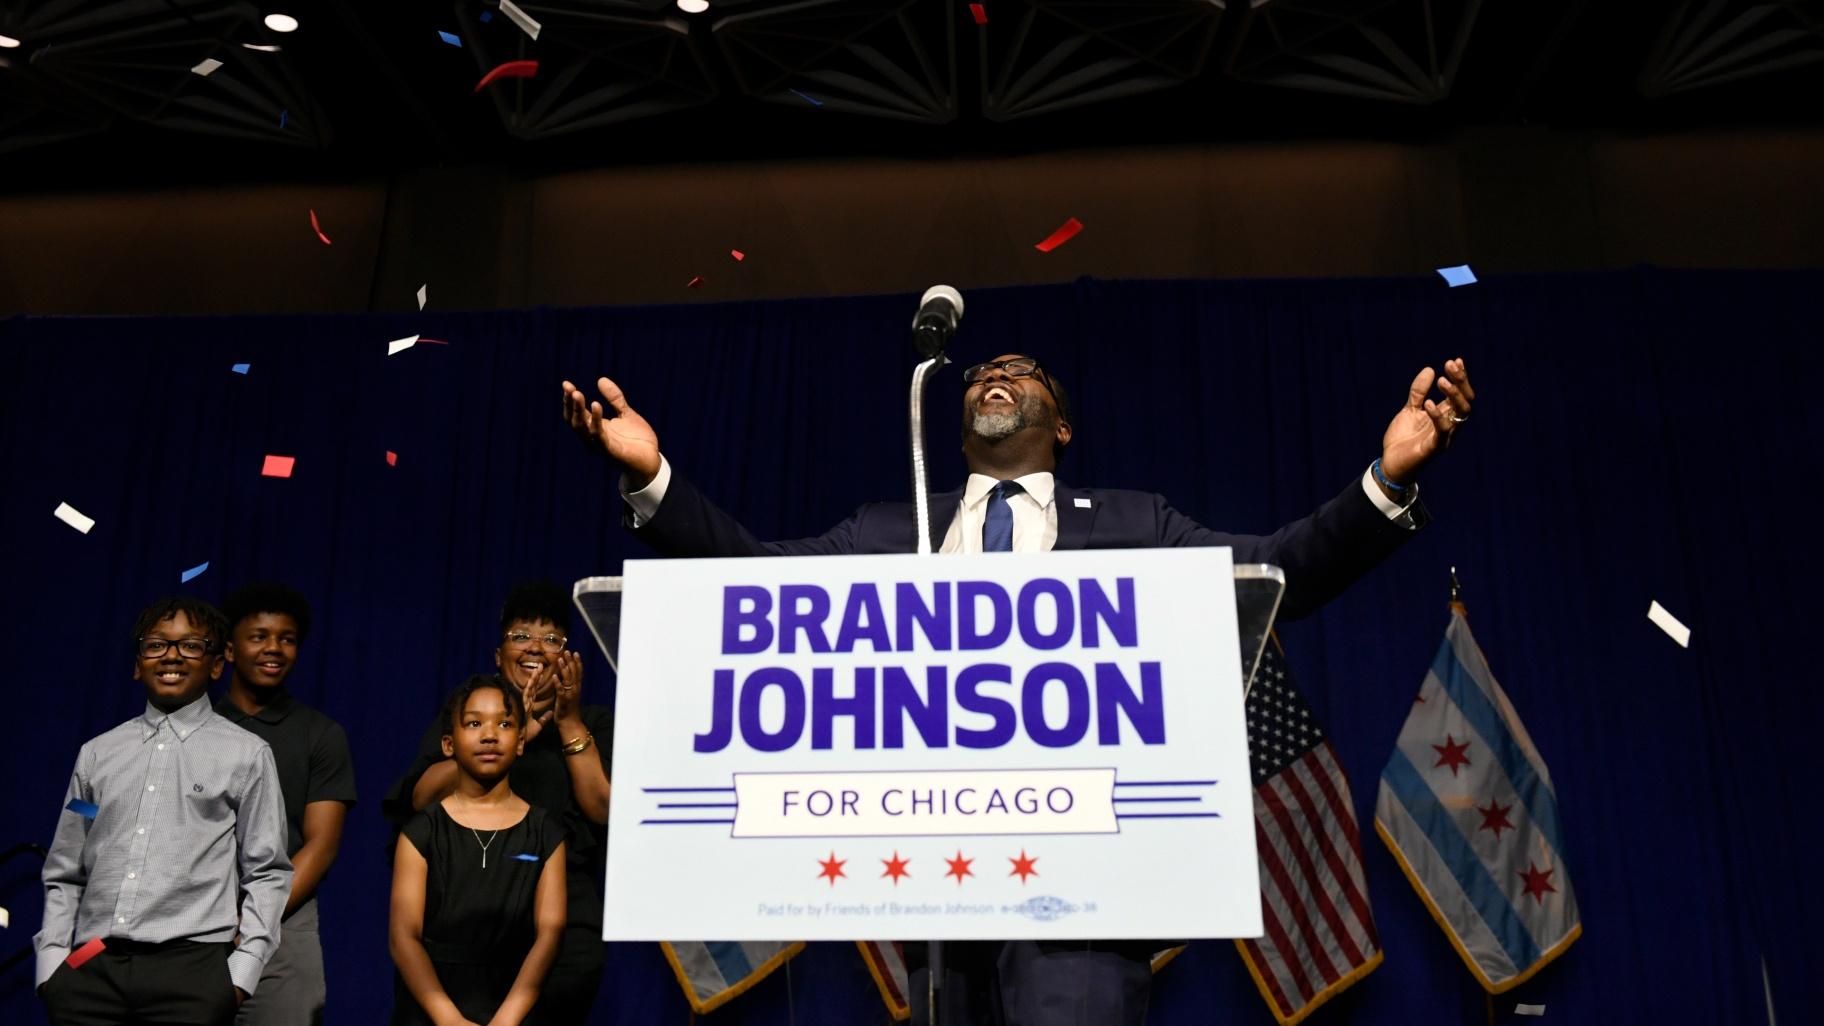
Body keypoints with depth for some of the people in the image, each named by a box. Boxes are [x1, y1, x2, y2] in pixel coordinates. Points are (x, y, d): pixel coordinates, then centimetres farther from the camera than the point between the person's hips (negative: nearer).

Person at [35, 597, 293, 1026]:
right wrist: (51, 964, 5)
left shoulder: (247, 755, 4)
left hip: (192, 971, -3)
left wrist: (242, 972, -6)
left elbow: (267, 874, 2)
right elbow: (63, 875, 15)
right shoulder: (97, 753, 14)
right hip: (89, 968, 3)